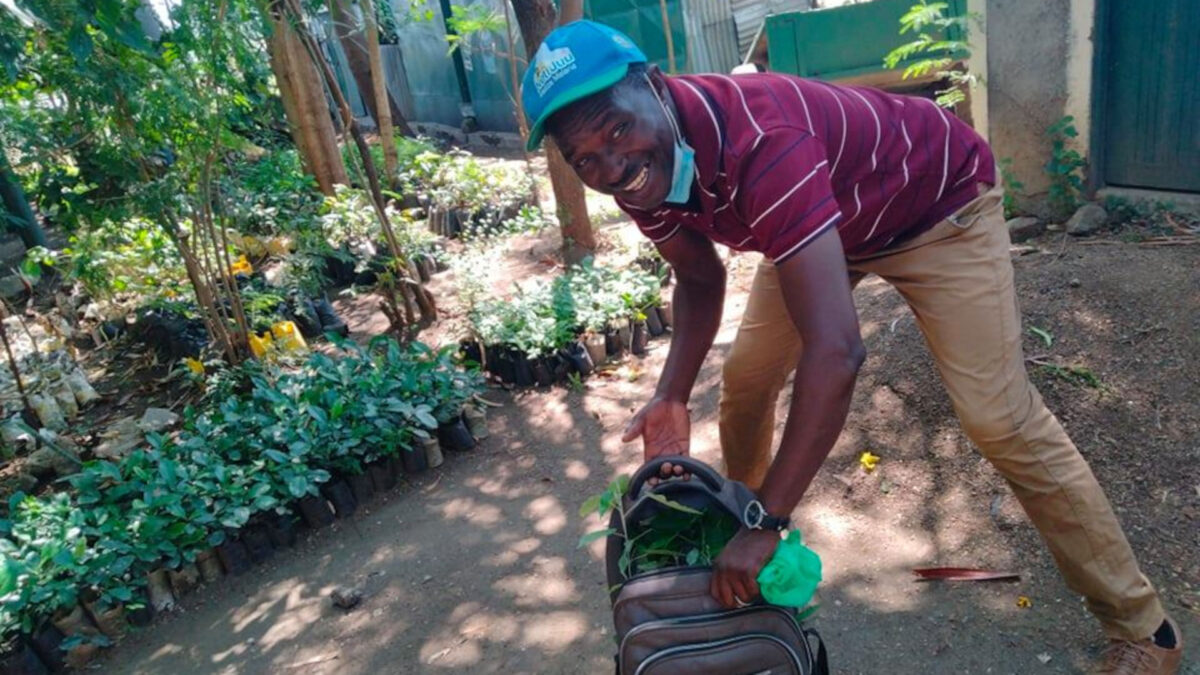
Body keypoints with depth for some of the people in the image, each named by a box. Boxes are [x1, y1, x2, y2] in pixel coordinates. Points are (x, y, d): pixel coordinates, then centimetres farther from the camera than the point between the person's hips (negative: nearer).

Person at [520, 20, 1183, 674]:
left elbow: (835, 352, -47)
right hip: (829, 222, 7)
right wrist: (672, 395, -13)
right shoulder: (643, 174, -17)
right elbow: (700, 279, 1)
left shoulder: (755, 140, -43)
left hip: (940, 201, -6)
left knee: (1000, 417, -12)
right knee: (746, 376, 3)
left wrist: (767, 525, -43)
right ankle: (736, 512, 33)